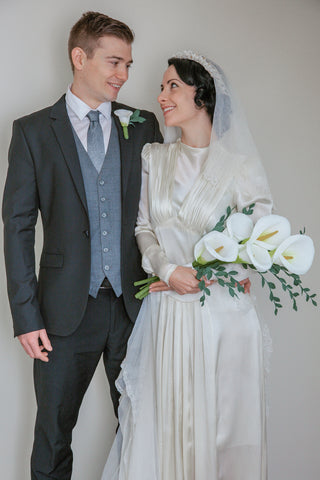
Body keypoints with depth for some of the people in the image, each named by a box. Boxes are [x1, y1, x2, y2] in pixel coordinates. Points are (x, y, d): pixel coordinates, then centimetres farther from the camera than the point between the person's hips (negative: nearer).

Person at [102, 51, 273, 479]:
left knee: (221, 423, 8)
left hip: (221, 314, -2)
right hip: (165, 314, 3)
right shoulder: (154, 157, 6)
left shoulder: (241, 166, -5)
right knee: (164, 419, 10)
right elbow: (143, 226, 7)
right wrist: (167, 269, -12)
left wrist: (202, 278, -9)